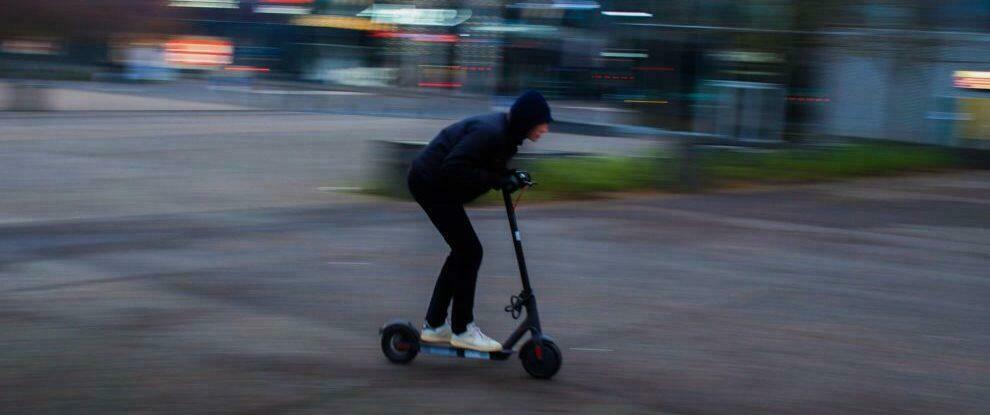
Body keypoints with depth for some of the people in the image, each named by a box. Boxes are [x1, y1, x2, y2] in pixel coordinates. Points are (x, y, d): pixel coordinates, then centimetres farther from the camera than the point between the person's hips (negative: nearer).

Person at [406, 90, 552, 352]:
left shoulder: (504, 132, 4)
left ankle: (434, 325, 22)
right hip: (431, 182, -11)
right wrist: (497, 180, -28)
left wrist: (510, 178, -8)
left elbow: (488, 167, 12)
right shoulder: (490, 132, -27)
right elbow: (454, 168, -31)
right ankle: (462, 330, 2)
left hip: (432, 182, 11)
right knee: (469, 252, -7)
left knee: (462, 252, 15)